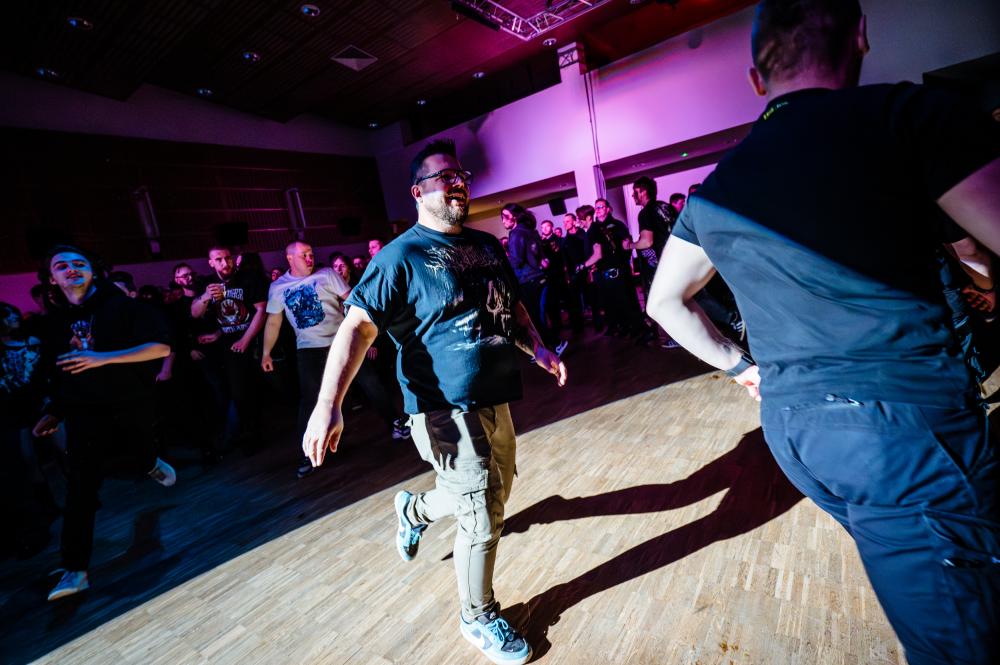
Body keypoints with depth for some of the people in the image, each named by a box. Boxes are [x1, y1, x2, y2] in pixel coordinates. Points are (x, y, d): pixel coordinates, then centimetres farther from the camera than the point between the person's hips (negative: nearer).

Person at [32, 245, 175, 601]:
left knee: (137, 457, 20)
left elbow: (161, 346, -20)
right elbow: (54, 371, 17)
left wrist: (102, 358, -26)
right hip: (83, 414, 2)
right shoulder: (54, 321, 6)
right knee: (80, 490, -3)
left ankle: (150, 464, 59)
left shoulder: (123, 305, -9)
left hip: (131, 407, -2)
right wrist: (52, 411, 14)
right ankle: (75, 569, 7)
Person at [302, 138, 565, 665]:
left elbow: (512, 304, 19)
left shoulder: (486, 244, 11)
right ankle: (479, 618, 33)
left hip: (494, 400, 8)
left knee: (494, 491, 24)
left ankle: (415, 509, 52)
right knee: (483, 519, 3)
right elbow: (357, 328, -19)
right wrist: (328, 404, -30)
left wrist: (537, 348, 4)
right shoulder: (401, 256, -12)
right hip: (447, 410, -8)